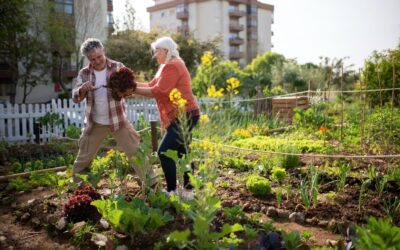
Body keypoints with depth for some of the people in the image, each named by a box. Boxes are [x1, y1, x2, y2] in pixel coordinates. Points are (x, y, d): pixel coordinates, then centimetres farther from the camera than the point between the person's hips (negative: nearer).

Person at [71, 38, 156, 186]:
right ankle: (75, 183, 33)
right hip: (95, 123, 2)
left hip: (118, 119, -2)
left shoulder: (118, 67, -4)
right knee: (84, 155, 13)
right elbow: (75, 97, -1)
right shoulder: (84, 73, 1)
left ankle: (150, 181, 10)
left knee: (135, 151, 0)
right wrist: (83, 89, -23)